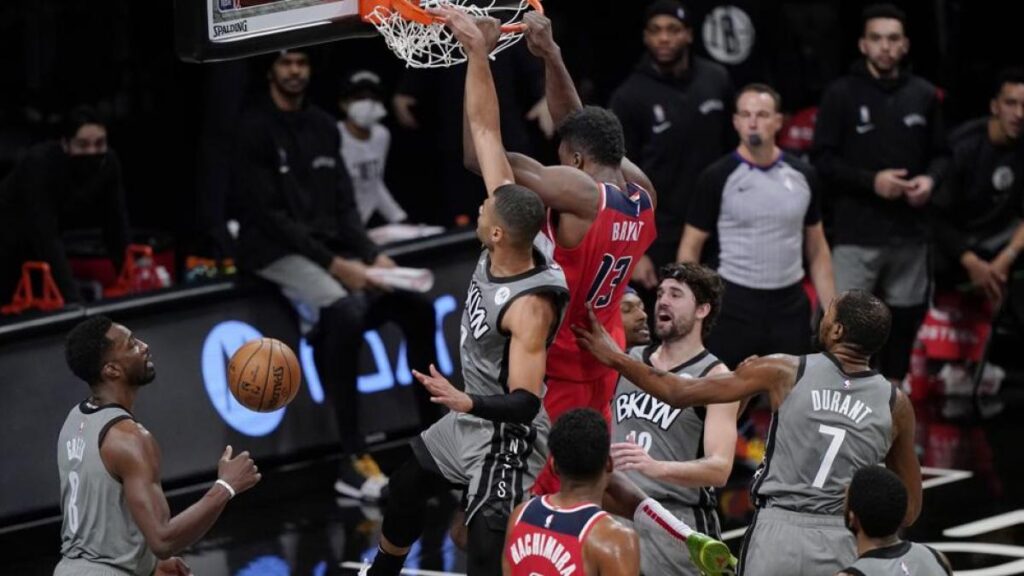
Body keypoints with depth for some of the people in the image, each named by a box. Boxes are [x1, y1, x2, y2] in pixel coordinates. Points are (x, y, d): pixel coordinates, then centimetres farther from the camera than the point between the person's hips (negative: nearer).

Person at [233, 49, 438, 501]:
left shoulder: (322, 126, 13)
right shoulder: (256, 129, -8)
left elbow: (344, 205, 12)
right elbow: (268, 214, -15)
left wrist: (372, 256, -6)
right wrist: (334, 265, -20)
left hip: (331, 245, 8)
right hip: (276, 252, -8)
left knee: (416, 305, -8)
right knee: (345, 310, -34)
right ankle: (352, 464, -35)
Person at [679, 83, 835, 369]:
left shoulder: (802, 176, 5)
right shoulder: (718, 177, -5)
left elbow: (817, 249, 12)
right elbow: (690, 248, -2)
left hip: (791, 306, 3)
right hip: (735, 305, -3)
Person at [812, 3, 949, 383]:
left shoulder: (924, 95, 6)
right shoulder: (842, 94, -5)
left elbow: (941, 153, 14)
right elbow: (822, 159, -6)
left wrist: (931, 179, -8)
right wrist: (871, 181, -18)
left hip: (910, 231, 4)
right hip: (856, 233, -4)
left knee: (905, 318, 14)